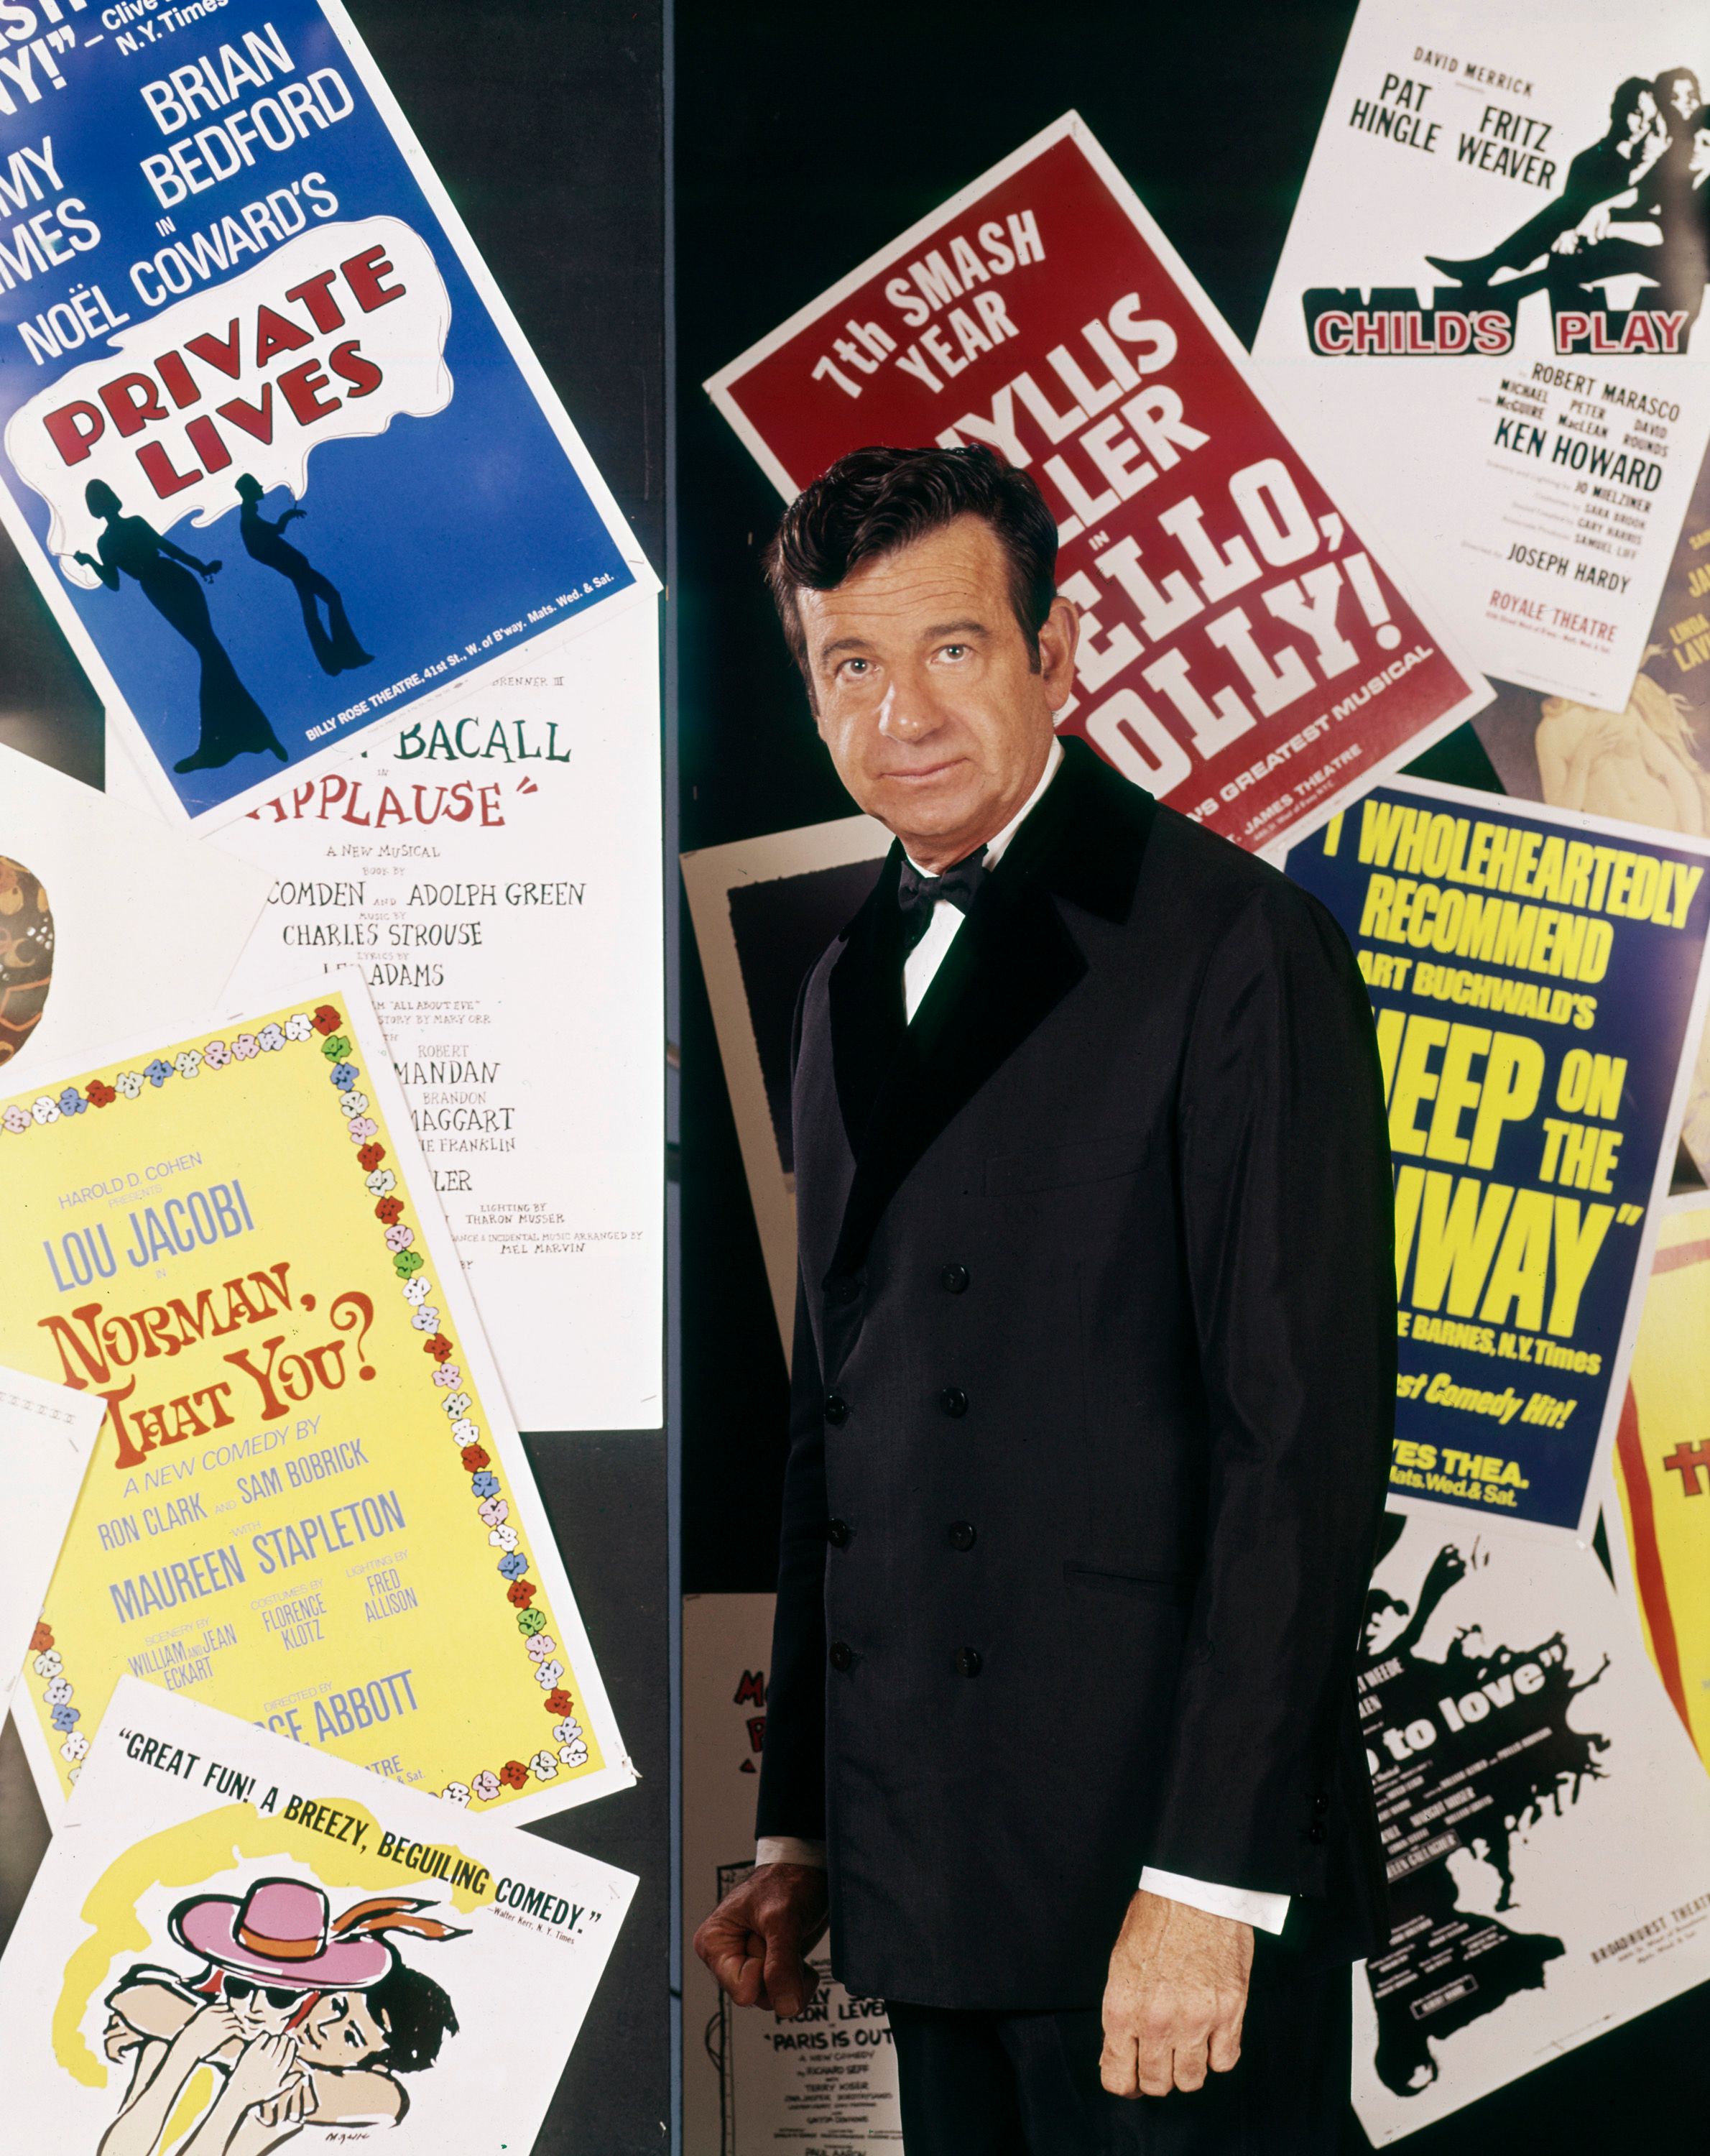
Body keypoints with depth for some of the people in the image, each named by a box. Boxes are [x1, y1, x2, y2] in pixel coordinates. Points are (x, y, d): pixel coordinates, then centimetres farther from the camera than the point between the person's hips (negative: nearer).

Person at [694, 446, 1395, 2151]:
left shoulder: (1234, 948, -9)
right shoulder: (849, 989, 13)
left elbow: (1307, 1434, -14)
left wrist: (1212, 1879, -17)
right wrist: (797, 1832, 15)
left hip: (1168, 1866, -6)